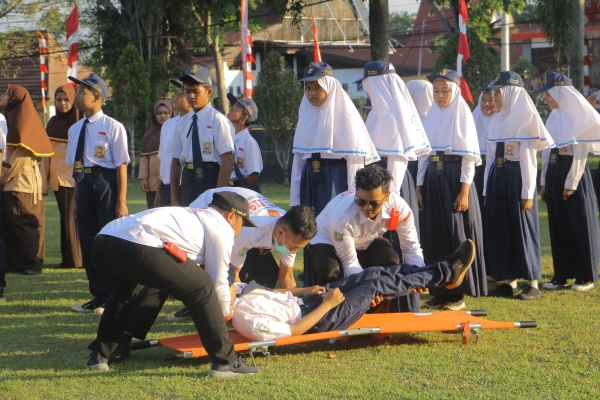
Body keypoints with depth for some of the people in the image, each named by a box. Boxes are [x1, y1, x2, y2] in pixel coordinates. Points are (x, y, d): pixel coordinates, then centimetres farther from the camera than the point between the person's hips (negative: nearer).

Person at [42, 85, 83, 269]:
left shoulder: (80, 122, -4)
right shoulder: (52, 123, 13)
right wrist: (44, 179, 10)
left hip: (75, 176, -6)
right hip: (58, 177, 6)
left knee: (72, 218, -9)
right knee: (65, 217, 8)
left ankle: (76, 258, -4)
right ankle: (68, 257, 12)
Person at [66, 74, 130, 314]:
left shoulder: (112, 127, -10)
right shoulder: (75, 129, 10)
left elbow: (121, 165, -11)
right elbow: (74, 164, 13)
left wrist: (121, 202, -13)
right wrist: (77, 195, 10)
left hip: (106, 183, -7)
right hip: (83, 185, 7)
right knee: (88, 241, 10)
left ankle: (112, 297, 13)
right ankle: (98, 296, 22)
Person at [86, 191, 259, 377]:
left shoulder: (191, 215, 38)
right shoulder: (222, 227, 15)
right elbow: (217, 280, 17)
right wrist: (225, 312, 36)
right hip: (138, 248, -9)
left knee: (126, 292, 38)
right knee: (202, 289, 4)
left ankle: (99, 355, 37)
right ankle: (225, 362, 8)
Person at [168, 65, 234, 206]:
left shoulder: (217, 120, -7)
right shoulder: (182, 123, 11)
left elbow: (227, 162, -11)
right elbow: (175, 161, 14)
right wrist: (174, 199, 10)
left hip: (210, 180, -5)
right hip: (187, 182, 6)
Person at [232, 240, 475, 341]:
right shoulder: (249, 321, -30)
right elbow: (293, 331, -26)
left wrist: (306, 290, 1)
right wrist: (327, 304, -21)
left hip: (305, 301, 9)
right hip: (319, 318, -9)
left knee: (377, 273, 3)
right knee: (379, 285, -5)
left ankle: (444, 272, 12)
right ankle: (446, 274, 13)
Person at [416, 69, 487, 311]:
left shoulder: (462, 116, -5)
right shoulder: (431, 117, 12)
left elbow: (469, 157, -8)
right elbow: (423, 154, 14)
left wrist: (464, 191, -15)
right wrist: (419, 186, 8)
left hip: (455, 178, -6)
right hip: (433, 179, 6)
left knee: (457, 236, -3)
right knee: (434, 235, 6)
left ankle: (458, 294, 2)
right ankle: (440, 292, 13)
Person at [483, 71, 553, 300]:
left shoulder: (526, 119, -7)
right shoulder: (497, 122, 14)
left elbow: (529, 159, -10)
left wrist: (528, 193, -14)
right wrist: (487, 190, 13)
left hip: (517, 177, -7)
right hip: (497, 178, 7)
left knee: (523, 229, -4)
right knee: (500, 229, 7)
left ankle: (533, 284, 2)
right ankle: (510, 282, 13)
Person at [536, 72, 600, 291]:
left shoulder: (579, 117, -10)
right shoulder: (554, 117, 12)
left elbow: (580, 153, -13)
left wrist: (571, 183, -16)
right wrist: (544, 181, 13)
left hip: (573, 171, -8)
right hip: (553, 170, 8)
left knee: (579, 224, -2)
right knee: (558, 225, 8)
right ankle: (561, 275, 13)